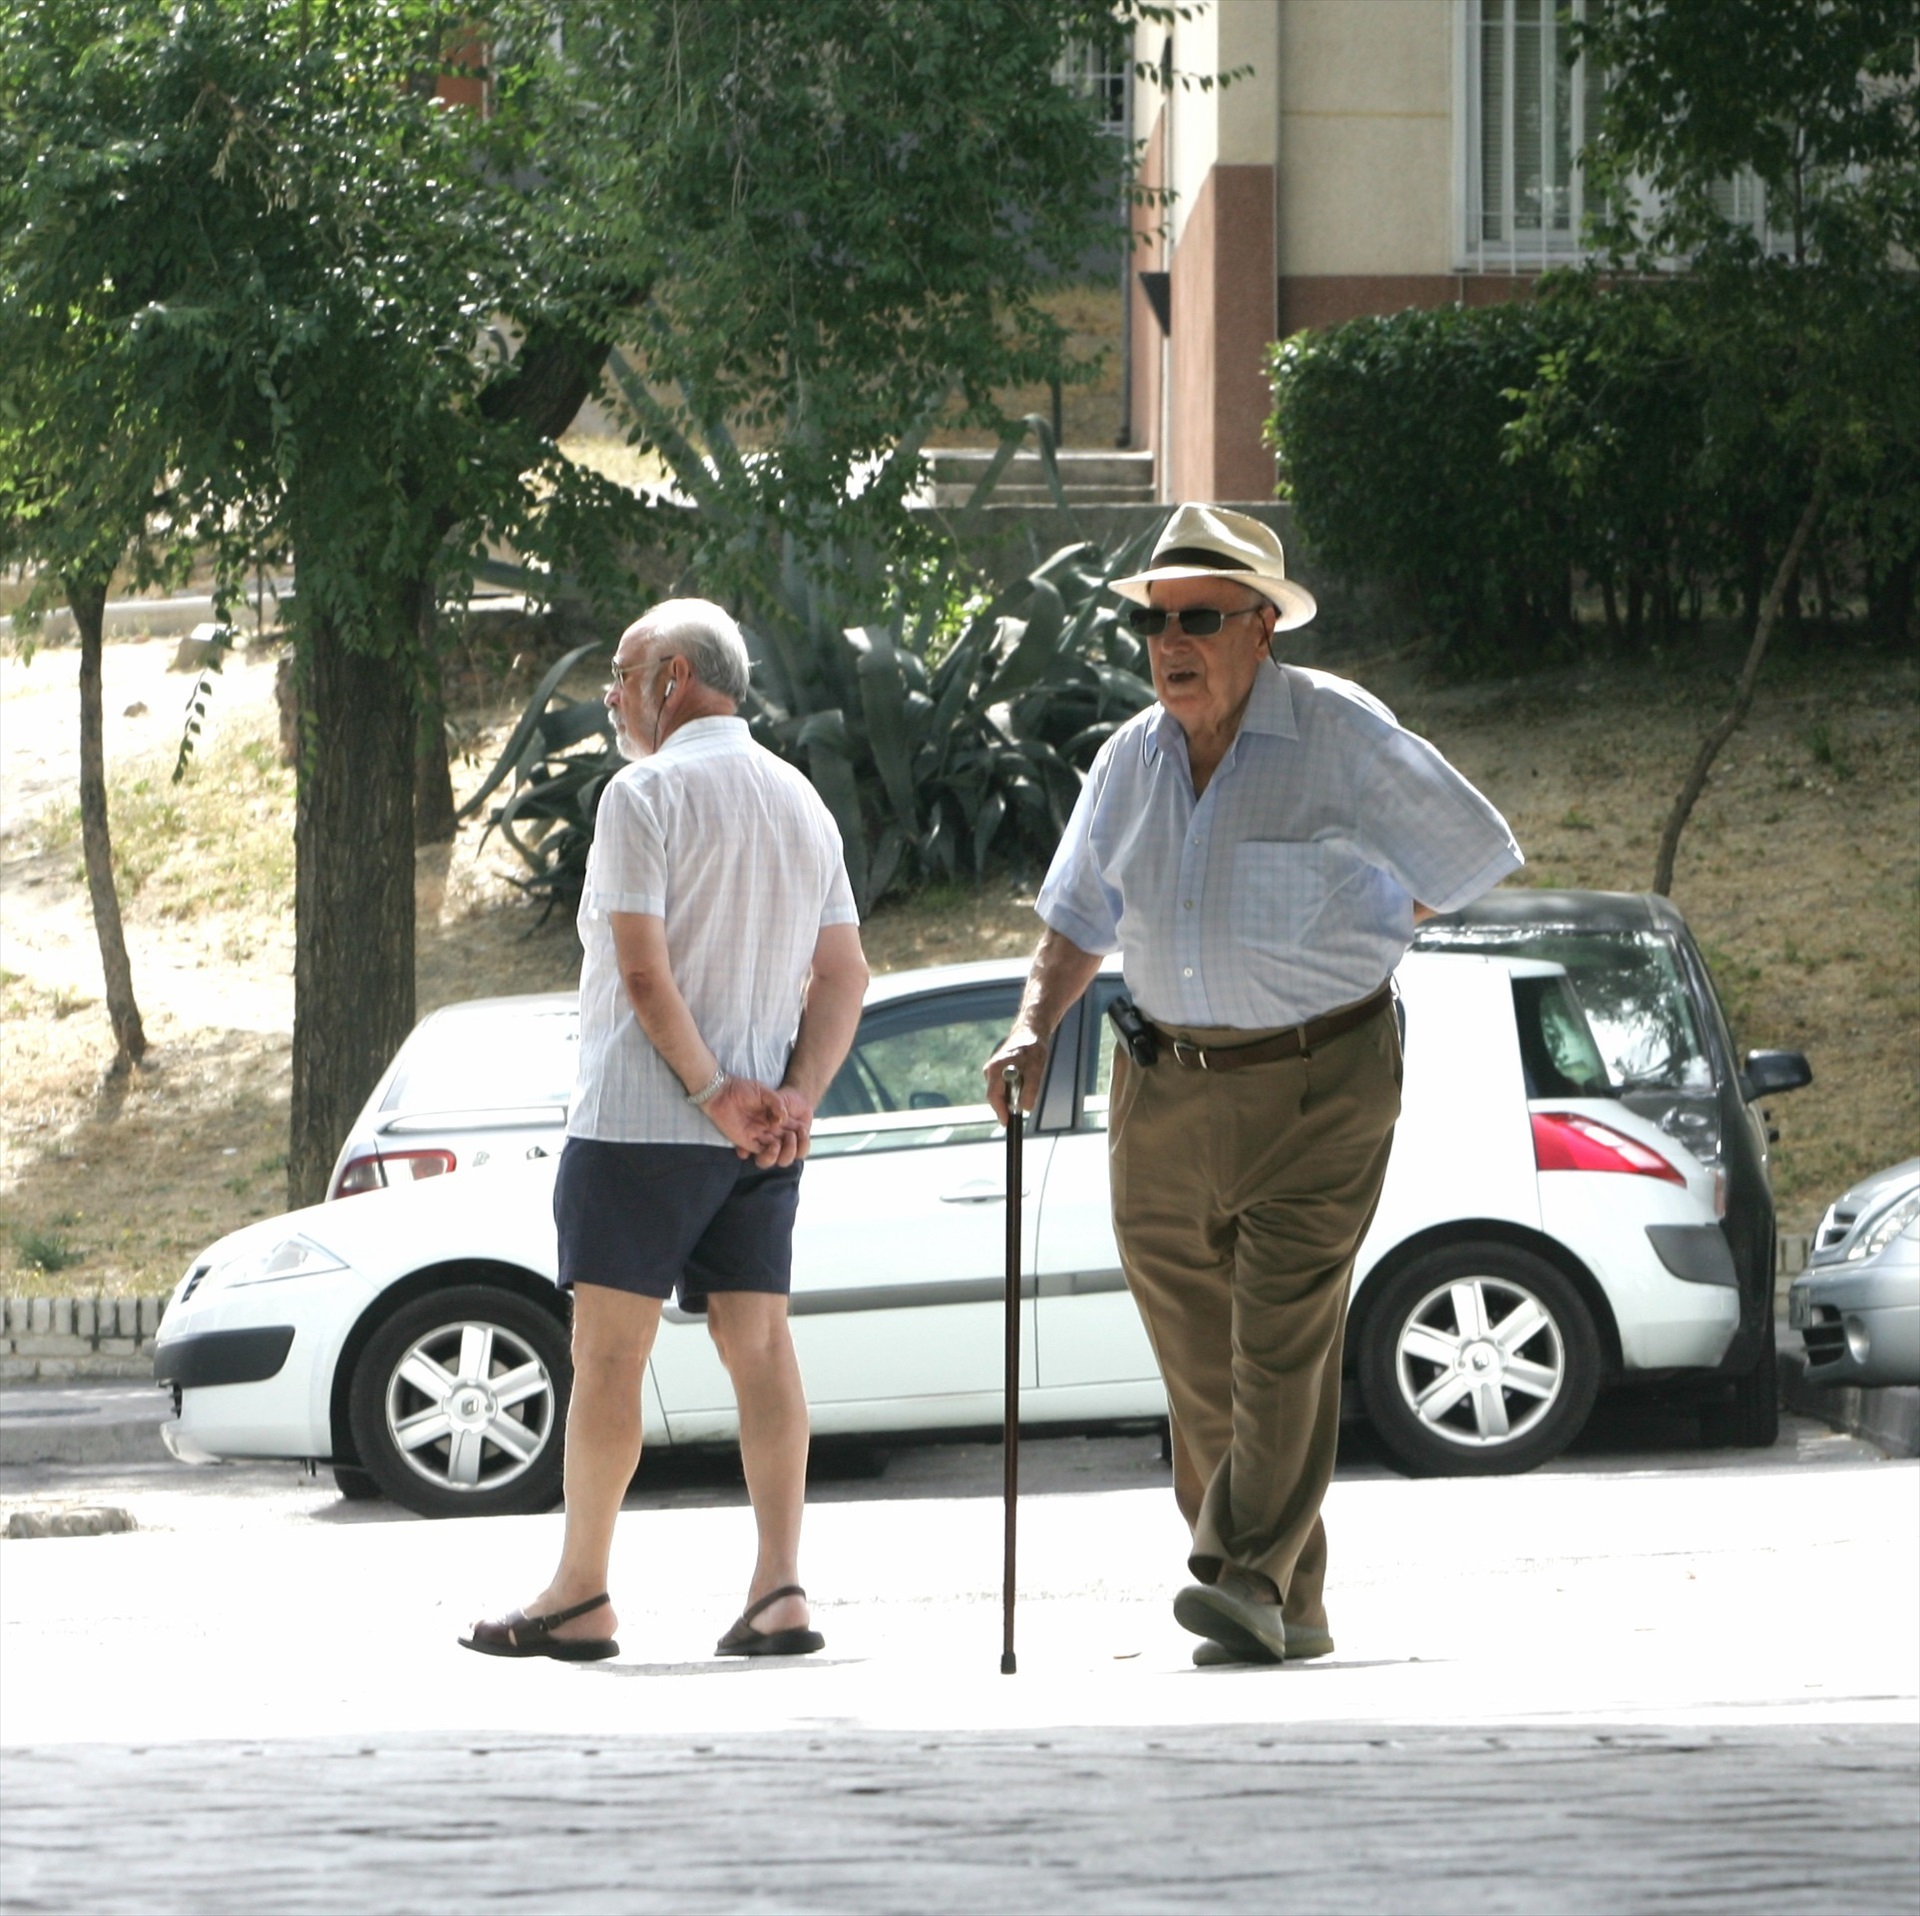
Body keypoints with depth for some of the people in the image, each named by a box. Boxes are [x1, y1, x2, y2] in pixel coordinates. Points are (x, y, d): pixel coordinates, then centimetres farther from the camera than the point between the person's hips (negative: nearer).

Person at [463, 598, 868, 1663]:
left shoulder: (645, 794, -9)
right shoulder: (801, 802, 14)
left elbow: (644, 972, -17)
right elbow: (843, 977, 9)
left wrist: (711, 1091, -10)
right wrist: (796, 1096, -1)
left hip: (639, 1124, -7)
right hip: (762, 1138, 7)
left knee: (609, 1354, -2)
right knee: (760, 1345, 4)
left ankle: (580, 1596, 1)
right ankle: (779, 1588, -5)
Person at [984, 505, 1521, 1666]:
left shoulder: (1342, 736, -6)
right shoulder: (1131, 762, 9)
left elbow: (1472, 856, 2)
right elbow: (1081, 919, 18)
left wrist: (1317, 949, 7)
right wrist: (1035, 1027, -1)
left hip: (1317, 1085, -5)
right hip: (1164, 1089, 5)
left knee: (1282, 1340, -15)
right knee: (1202, 1363, 4)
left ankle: (1250, 1580, -21)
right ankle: (1292, 1609, 10)